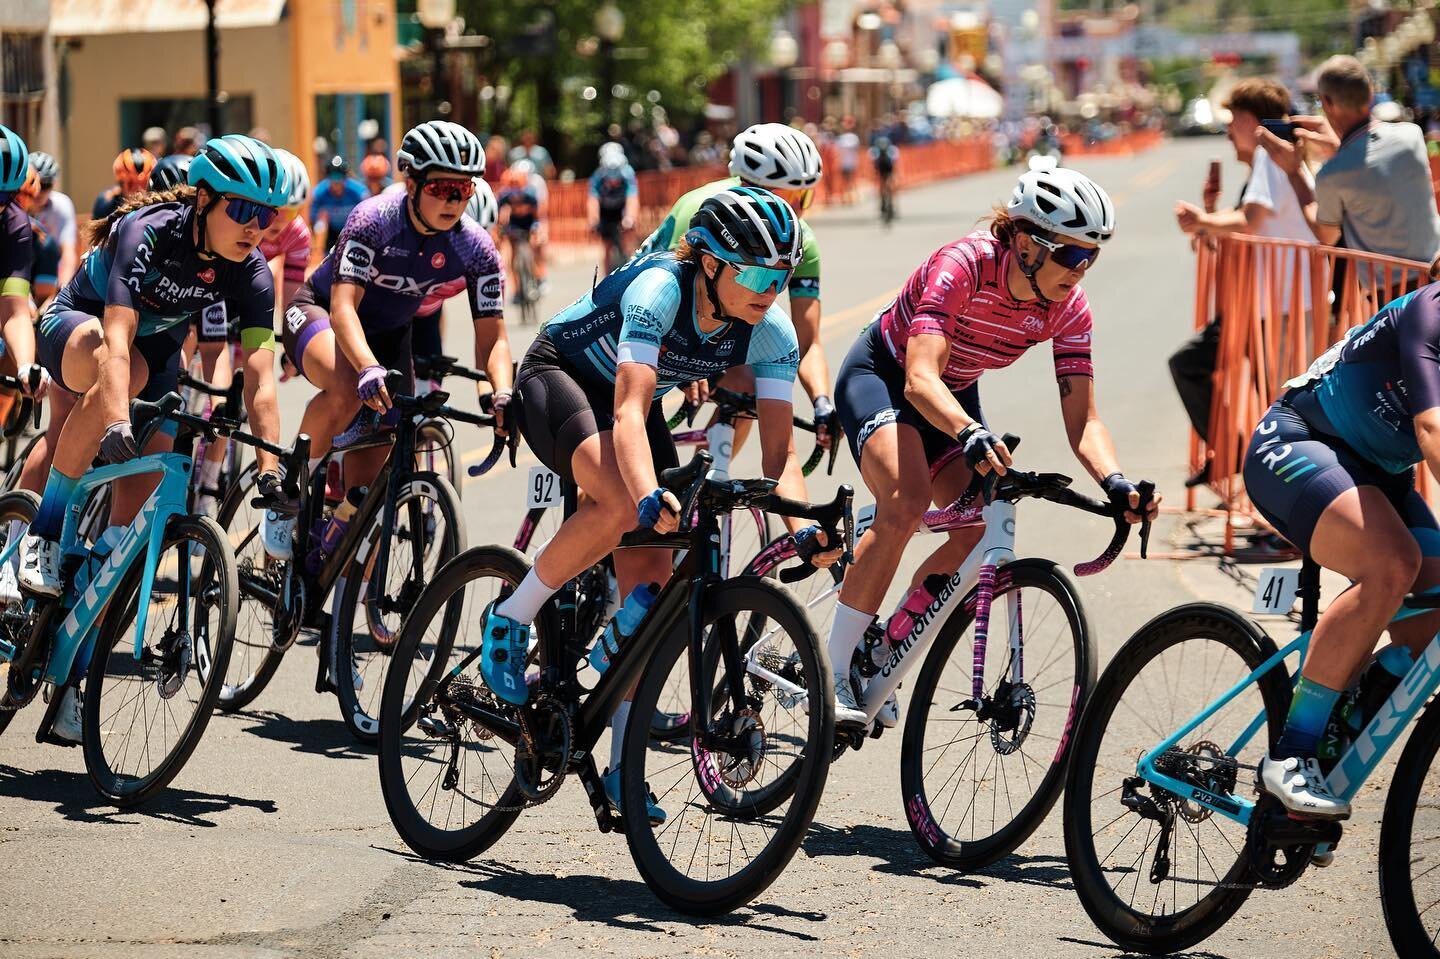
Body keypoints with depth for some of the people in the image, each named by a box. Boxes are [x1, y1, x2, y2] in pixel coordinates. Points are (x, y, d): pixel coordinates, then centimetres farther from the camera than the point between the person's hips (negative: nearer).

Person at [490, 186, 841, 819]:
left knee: (650, 582, -6)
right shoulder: (658, 289, -35)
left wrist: (803, 526, -41)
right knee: (623, 505, -35)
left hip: (634, 399, 6)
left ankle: (622, 766, 3)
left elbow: (779, 450, -22)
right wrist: (650, 494, -62)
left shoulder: (770, 333, -19)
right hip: (556, 377, -6)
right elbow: (628, 410, -45)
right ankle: (509, 620, -14)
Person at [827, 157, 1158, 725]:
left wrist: (1115, 483, -39)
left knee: (979, 533, -14)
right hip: (881, 374, -6)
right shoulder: (963, 266, -34)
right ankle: (834, 670, -23)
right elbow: (920, 380, -44)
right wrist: (971, 434, -63)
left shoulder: (1067, 308, -18)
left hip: (954, 396, 6)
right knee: (907, 503, -31)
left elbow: (1082, 422, -19)